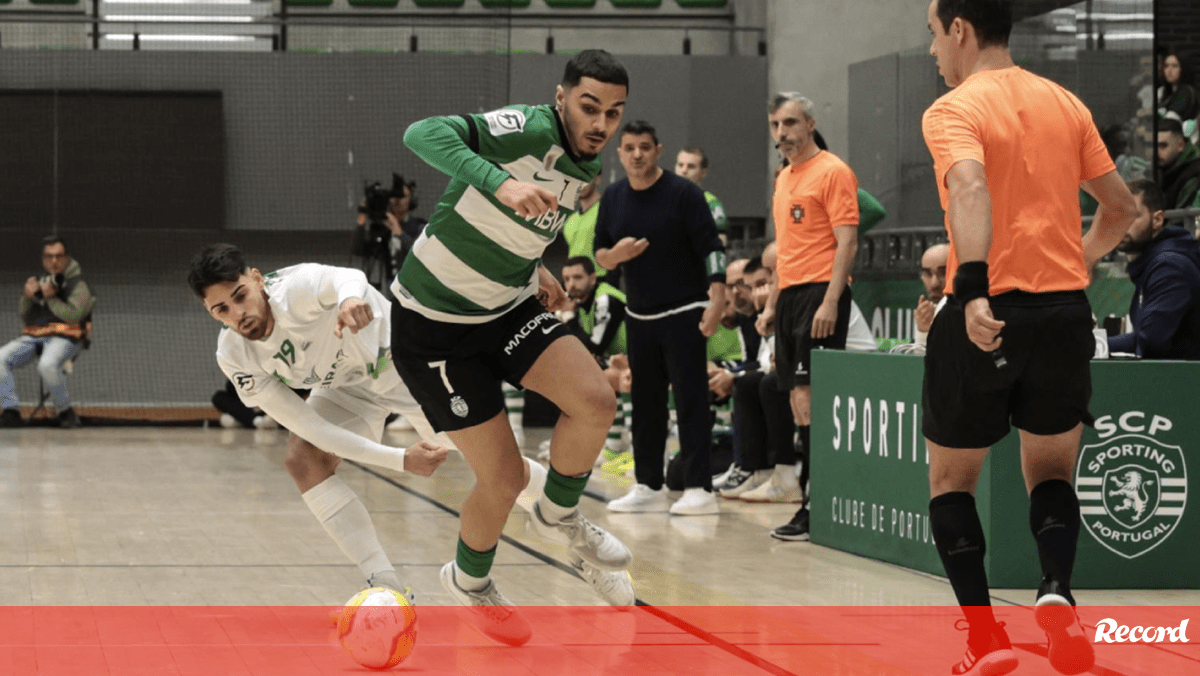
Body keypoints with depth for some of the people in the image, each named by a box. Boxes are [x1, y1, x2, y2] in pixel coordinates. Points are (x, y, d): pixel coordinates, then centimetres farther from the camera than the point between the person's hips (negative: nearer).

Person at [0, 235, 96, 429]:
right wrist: (27, 297, -2)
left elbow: (73, 315, -12)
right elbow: (25, 317, 17)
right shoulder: (38, 282, 23)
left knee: (47, 365, -38)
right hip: (32, 336, 6)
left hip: (64, 337, -6)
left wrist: (51, 298, -14)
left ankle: (65, 411, -17)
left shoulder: (78, 285, 4)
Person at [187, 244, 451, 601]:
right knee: (303, 460, -18)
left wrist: (350, 296, -87)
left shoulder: (295, 287, -35)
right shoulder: (234, 358, -22)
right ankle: (388, 589, -17)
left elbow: (346, 278, -60)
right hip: (347, 387, 3)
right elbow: (312, 429, -24)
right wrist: (399, 460, -32)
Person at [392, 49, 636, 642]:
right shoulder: (528, 131, -26)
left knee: (596, 401, -18)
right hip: (433, 321, -7)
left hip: (508, 305, 7)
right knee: (505, 477, -5)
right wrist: (502, 184, -55)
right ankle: (470, 579, 28)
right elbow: (422, 134, -43)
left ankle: (558, 515, 12)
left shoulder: (586, 166, 1)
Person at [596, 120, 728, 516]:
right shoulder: (612, 198, 6)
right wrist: (615, 254, -11)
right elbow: (600, 255, 13)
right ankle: (649, 487, 15)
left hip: (684, 313, -6)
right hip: (639, 316, 6)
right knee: (645, 402, 9)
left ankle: (699, 489, -6)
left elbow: (711, 249, -12)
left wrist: (717, 300, -21)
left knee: (690, 400, -7)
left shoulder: (683, 193, -9)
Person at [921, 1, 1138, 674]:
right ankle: (1057, 595, -8)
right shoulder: (1065, 103, 11)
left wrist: (973, 288, -35)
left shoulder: (953, 110, -6)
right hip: (1065, 313, 4)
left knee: (951, 480, 14)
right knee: (1051, 474, 20)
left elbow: (970, 187, -26)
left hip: (985, 315, -4)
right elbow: (1121, 206, 14)